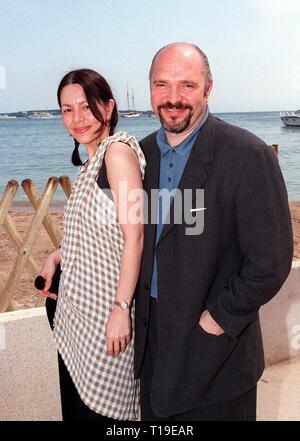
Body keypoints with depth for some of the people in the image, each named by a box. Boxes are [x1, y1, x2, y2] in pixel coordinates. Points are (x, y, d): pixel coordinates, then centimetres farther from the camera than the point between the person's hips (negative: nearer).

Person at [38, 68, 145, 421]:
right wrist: (57, 256, 4)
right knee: (73, 405, 17)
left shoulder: (118, 150, -15)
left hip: (105, 315, -8)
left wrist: (121, 309, -22)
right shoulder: (91, 162, 11)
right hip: (75, 312, 8)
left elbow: (134, 236, -20)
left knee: (97, 408, 5)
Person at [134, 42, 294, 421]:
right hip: (152, 337, 6)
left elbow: (271, 261, -19)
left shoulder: (248, 155, -18)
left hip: (215, 348, -5)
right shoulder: (143, 152, 3)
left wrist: (219, 319, -15)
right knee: (155, 416, 21)